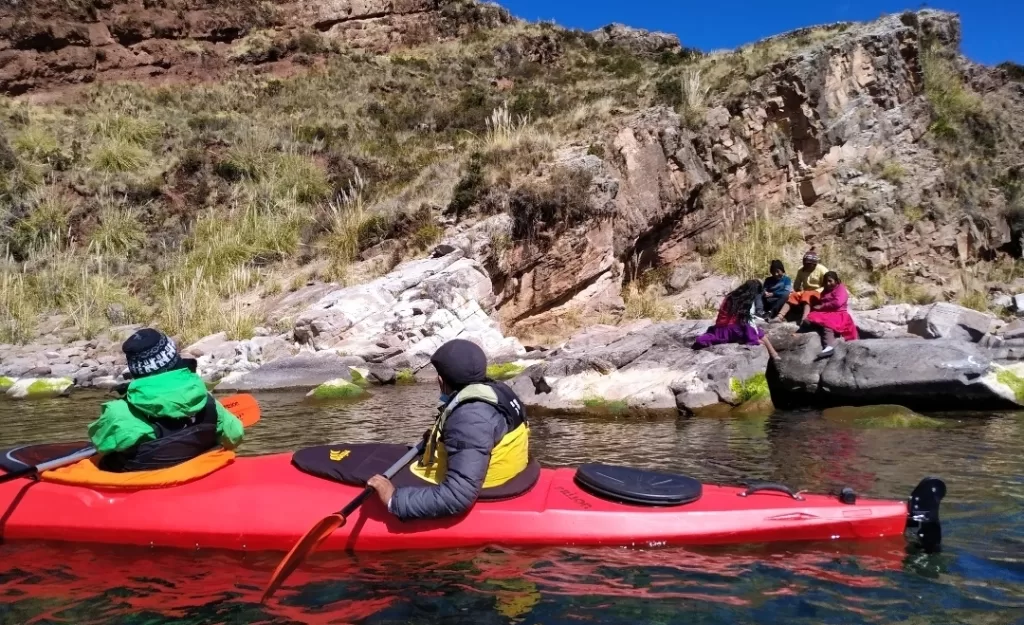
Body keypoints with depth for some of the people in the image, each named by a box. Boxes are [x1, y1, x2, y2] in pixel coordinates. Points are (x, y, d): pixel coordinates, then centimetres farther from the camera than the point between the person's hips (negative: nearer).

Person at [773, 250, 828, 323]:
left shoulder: (821, 270, -5)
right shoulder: (801, 270, 7)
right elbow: (796, 285, 14)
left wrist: (816, 292, -18)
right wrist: (800, 291, -5)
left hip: (818, 293, -5)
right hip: (805, 293, 5)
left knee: (806, 295, -36)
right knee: (793, 295, -23)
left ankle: (804, 319, -59)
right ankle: (780, 316, -37)